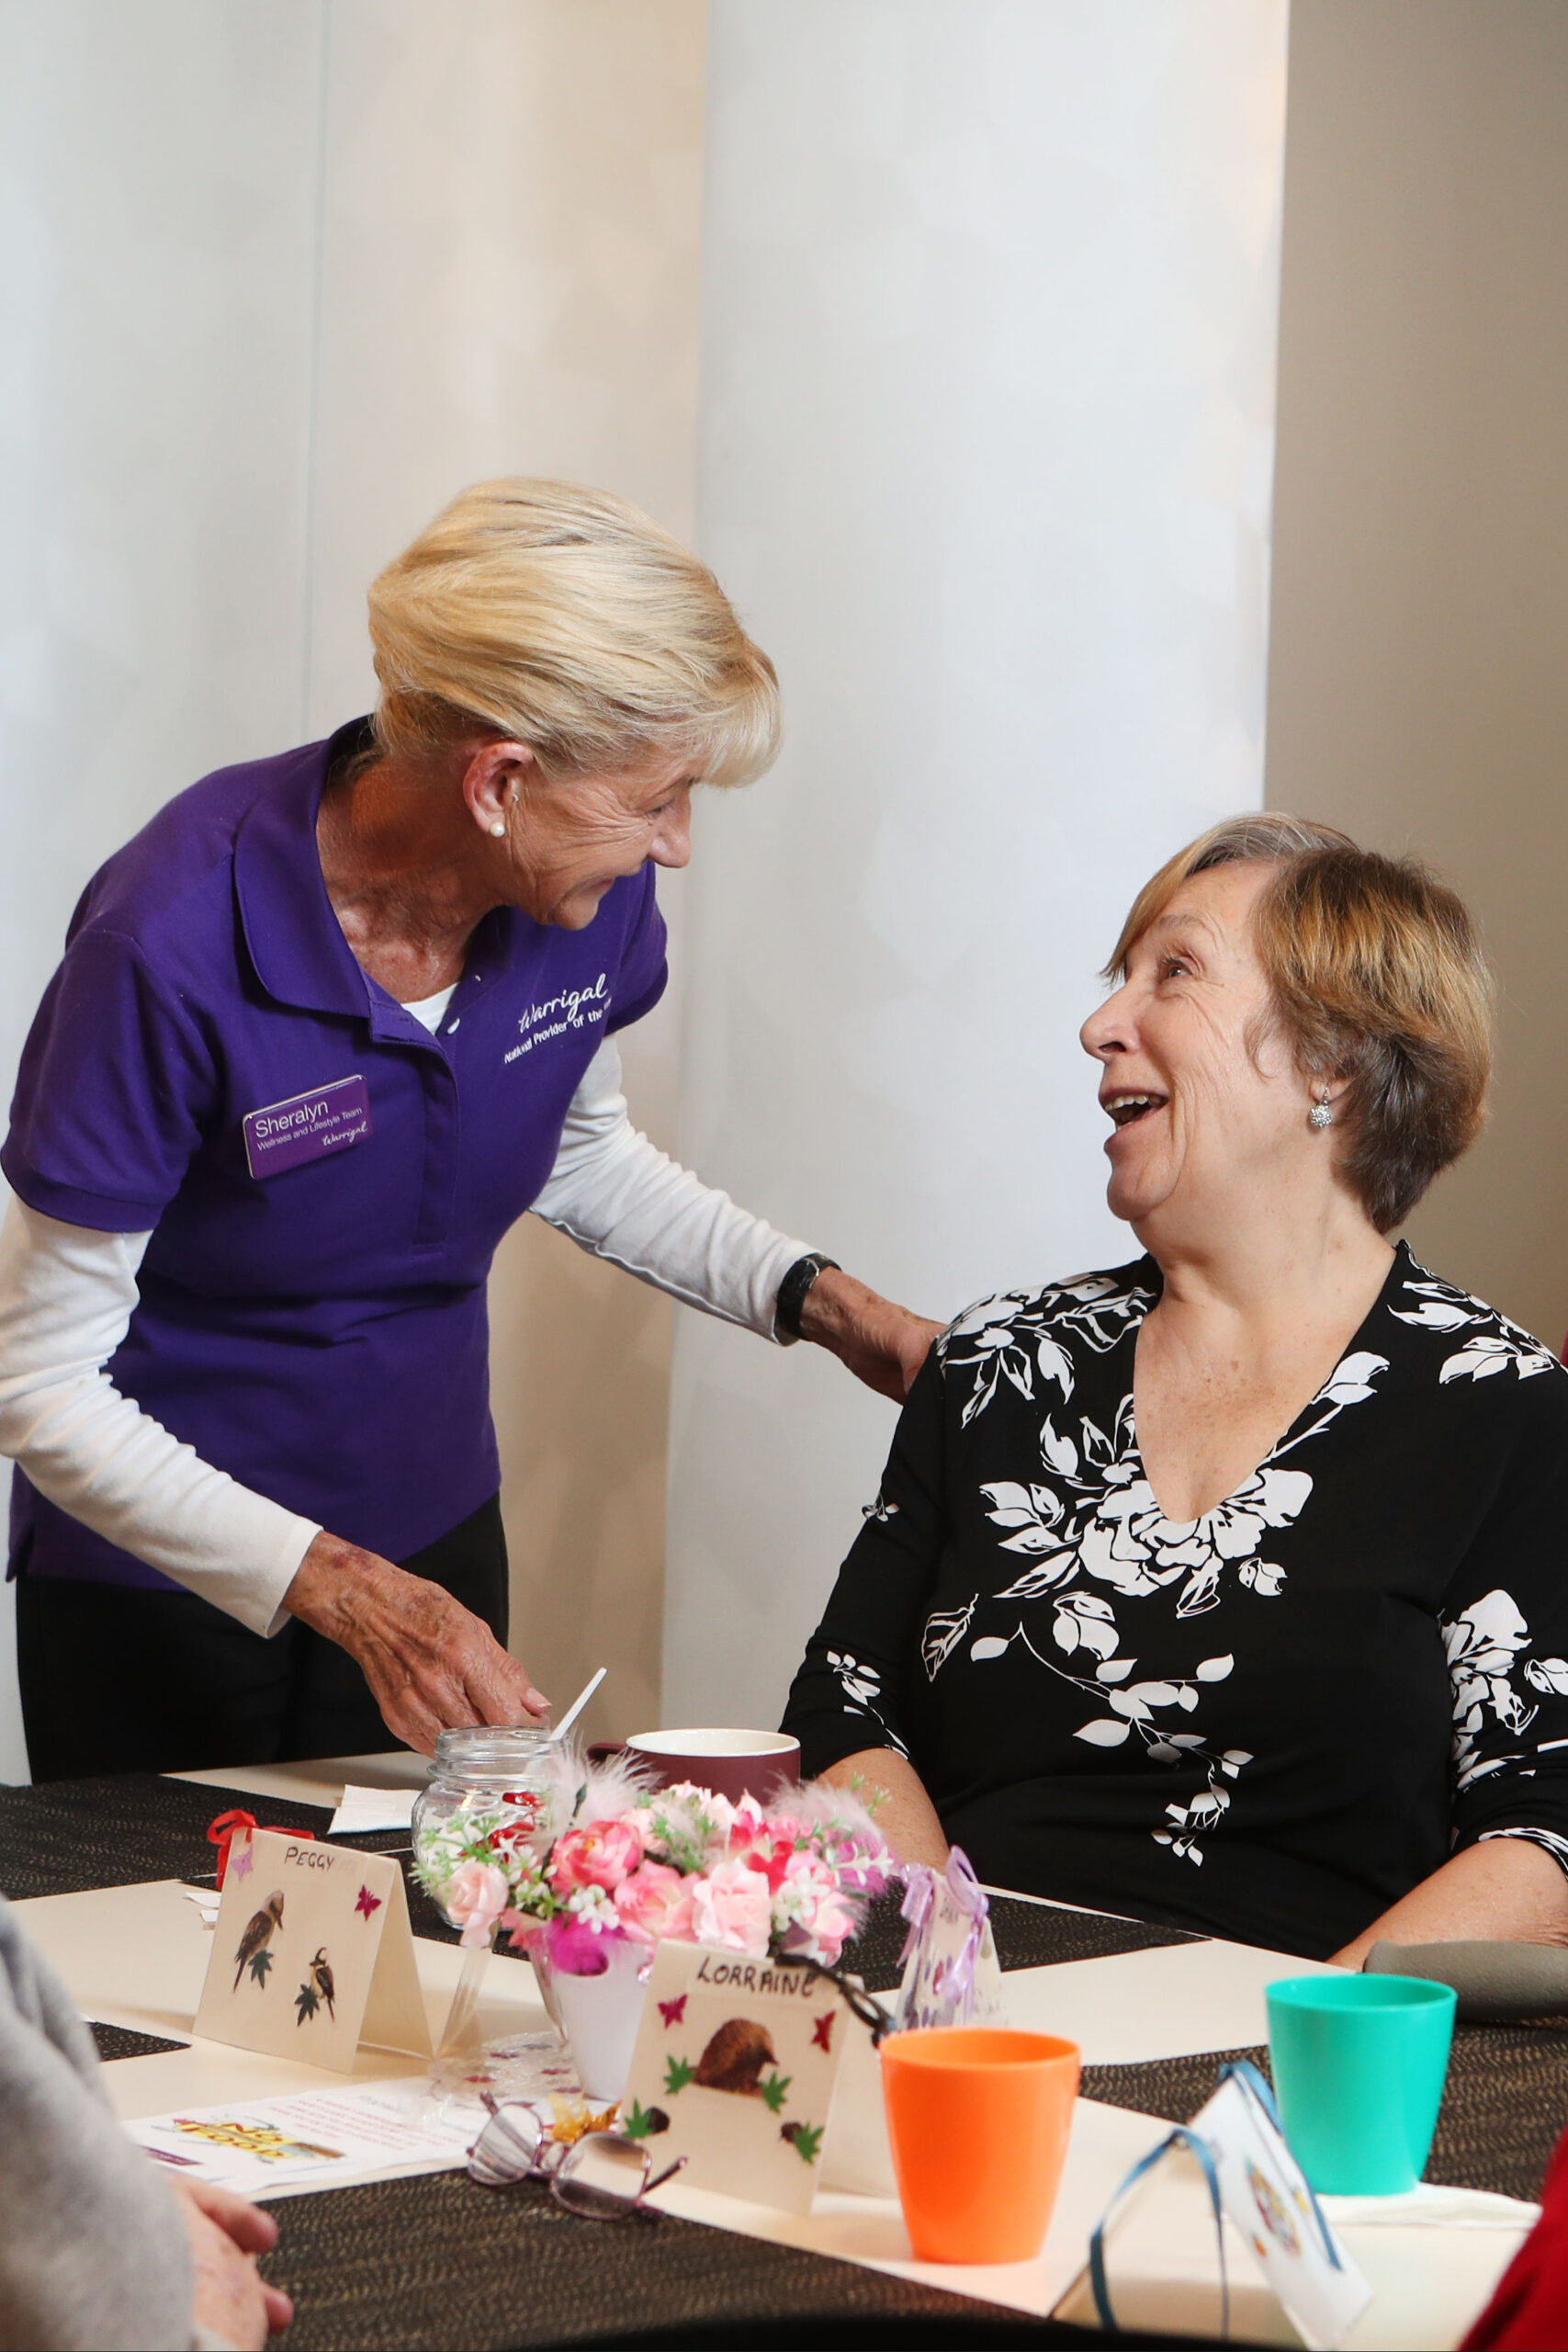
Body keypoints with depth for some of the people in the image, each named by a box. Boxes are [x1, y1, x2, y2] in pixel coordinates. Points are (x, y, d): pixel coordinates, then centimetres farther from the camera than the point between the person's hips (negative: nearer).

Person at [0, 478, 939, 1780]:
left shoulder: (590, 897, -12)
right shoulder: (173, 946, -29)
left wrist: (817, 1301, -2)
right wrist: (340, 1590, -30)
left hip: (437, 1533, 5)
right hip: (162, 1575, -5)